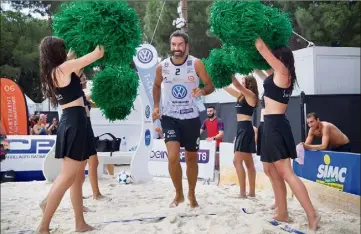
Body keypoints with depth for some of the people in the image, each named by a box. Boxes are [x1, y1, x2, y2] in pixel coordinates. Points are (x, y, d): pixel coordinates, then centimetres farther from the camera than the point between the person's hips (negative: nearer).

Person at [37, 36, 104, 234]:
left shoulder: (52, 73, 15)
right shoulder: (64, 68, -8)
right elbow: (98, 54, -6)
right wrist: (100, 44, 13)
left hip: (71, 122, 9)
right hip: (74, 123, -9)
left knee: (78, 177, 12)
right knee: (68, 177, -9)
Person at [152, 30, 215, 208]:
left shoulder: (196, 64, -8)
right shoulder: (162, 67, -2)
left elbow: (210, 86, -5)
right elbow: (156, 86, 16)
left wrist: (202, 91, -28)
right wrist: (156, 106, 4)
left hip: (191, 118, 0)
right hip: (169, 117, 0)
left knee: (192, 158, 12)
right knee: (172, 157, -16)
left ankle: (191, 194, 33)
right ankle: (178, 194, 6)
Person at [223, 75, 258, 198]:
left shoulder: (251, 95, -8)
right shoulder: (241, 95, 15)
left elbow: (237, 85, -19)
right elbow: (226, 87, 18)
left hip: (246, 129, -10)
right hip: (241, 129, 10)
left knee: (237, 161, -13)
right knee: (248, 163, 10)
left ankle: (242, 192, -12)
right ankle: (252, 192, 15)